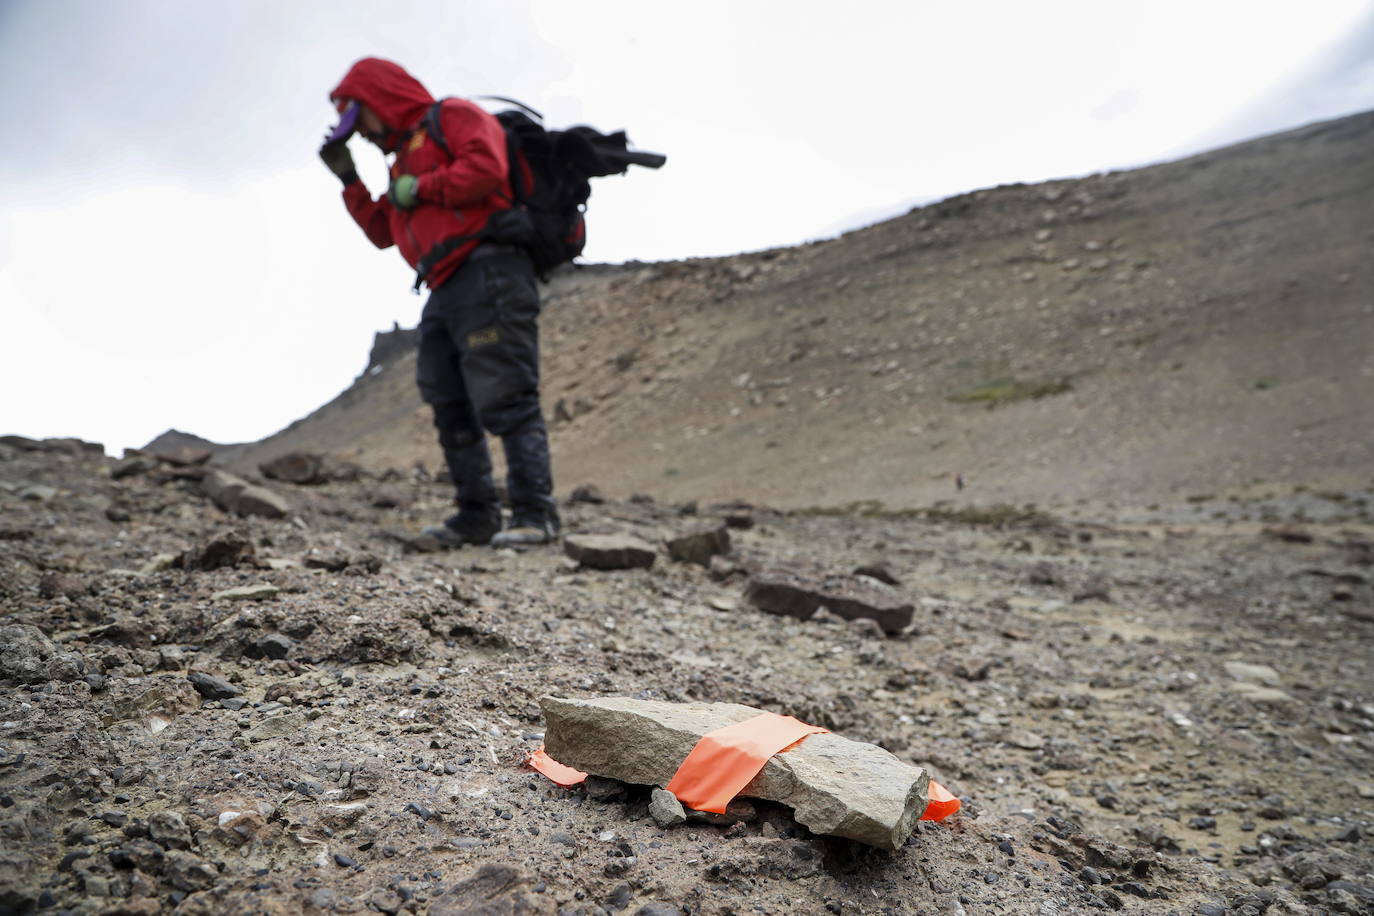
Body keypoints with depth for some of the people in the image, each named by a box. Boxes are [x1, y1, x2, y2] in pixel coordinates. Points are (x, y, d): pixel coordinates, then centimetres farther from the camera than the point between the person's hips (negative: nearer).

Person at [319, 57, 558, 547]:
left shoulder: (453, 117, 6)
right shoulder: (404, 158, 31)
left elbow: (487, 167, -14)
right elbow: (382, 231, 33)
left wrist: (420, 190, -5)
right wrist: (348, 178, 25)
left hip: (486, 275, -10)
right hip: (446, 294, 10)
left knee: (504, 400, -13)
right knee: (451, 410, 6)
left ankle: (534, 515, -11)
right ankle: (476, 516, 11)